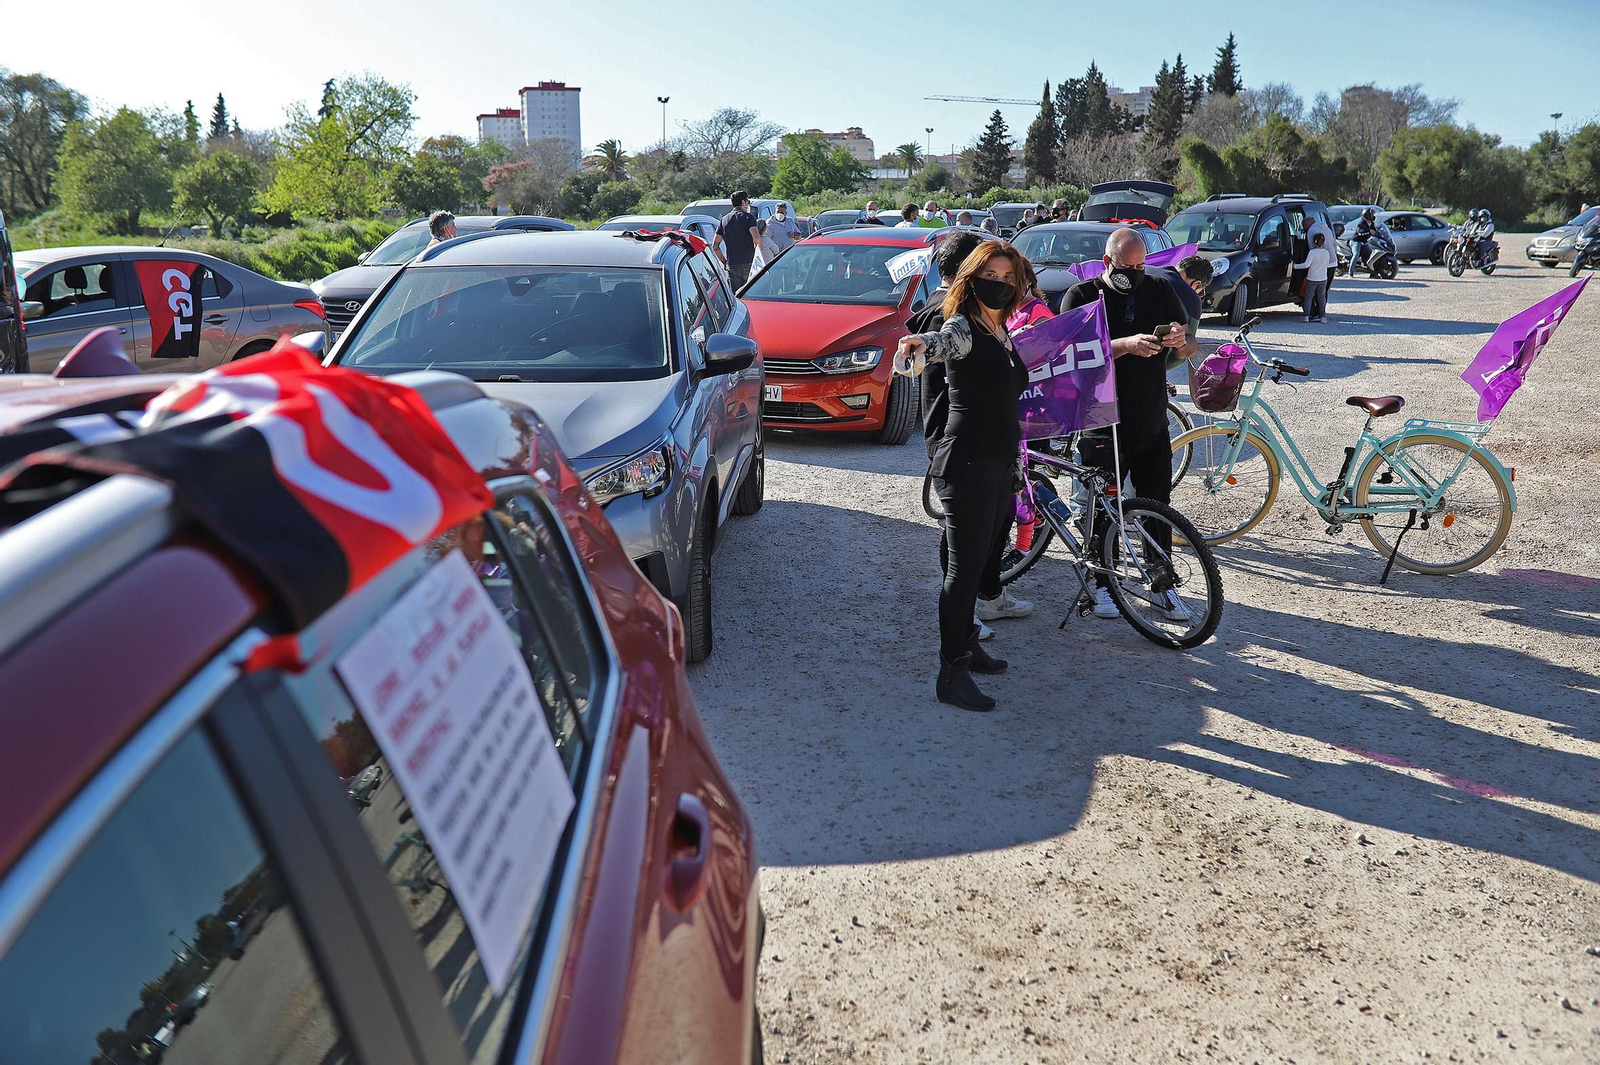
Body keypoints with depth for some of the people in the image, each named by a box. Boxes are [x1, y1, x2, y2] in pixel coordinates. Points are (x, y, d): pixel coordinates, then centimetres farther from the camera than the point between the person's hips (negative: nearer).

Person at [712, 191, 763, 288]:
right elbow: (756, 237, -19)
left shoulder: (724, 220, 13)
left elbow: (715, 246, 11)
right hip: (748, 264, -4)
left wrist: (724, 262, 17)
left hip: (732, 266, 4)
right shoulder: (748, 217, -3)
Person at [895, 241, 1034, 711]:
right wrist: (916, 346, -58)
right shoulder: (963, 328, -12)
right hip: (967, 464, -9)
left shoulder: (1002, 333, 14)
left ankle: (966, 644, 33)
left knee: (980, 559, 18)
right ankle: (952, 674, 0)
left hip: (998, 463, 9)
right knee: (965, 567, -6)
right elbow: (938, 344, -35)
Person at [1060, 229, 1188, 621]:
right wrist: (1127, 345, -30)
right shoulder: (1082, 295, -4)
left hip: (1152, 423, 4)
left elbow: (1185, 336, 11)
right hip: (1103, 424, -3)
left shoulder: (1159, 289, 10)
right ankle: (1104, 584, 18)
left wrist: (1178, 337, -14)